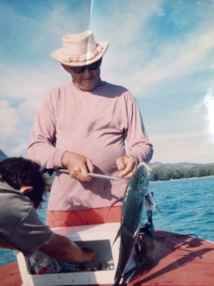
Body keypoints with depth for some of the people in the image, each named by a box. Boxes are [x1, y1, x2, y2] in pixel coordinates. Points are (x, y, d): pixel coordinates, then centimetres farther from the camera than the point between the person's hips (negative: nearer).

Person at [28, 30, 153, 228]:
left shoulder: (122, 96, 9)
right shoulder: (54, 98, 11)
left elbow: (143, 145, 8)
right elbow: (36, 147, 6)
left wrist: (132, 158, -15)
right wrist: (66, 157, -13)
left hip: (113, 201, 0)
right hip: (65, 203, 1)